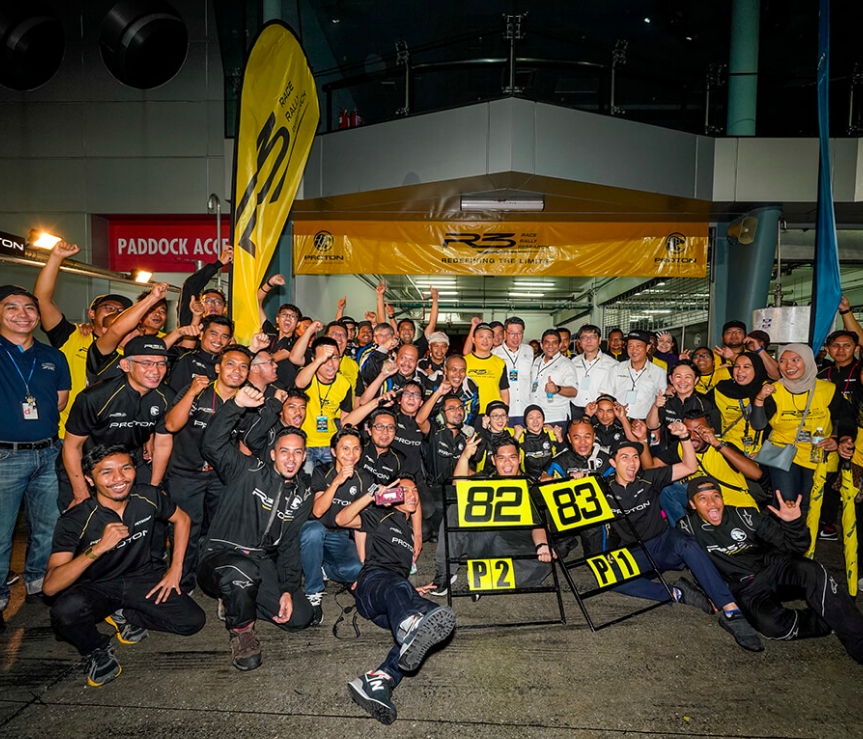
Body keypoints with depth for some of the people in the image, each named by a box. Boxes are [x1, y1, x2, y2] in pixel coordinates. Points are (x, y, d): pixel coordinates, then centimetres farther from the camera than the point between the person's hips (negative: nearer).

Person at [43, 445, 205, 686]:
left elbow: (181, 519, 6)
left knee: (193, 621, -14)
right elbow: (50, 586, -29)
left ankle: (123, 615, 11)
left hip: (142, 578, 3)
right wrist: (99, 548, -41)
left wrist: (176, 568, -1)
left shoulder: (148, 497, -14)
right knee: (66, 611, -36)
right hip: (96, 587, -3)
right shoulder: (74, 521, -22)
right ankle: (98, 651, -1)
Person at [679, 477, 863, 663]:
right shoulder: (688, 527, -8)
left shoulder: (744, 516, -3)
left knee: (810, 570, -31)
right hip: (744, 591, -2)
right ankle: (834, 622, -9)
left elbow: (795, 547, 2)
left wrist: (794, 522, -19)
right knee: (772, 624, -33)